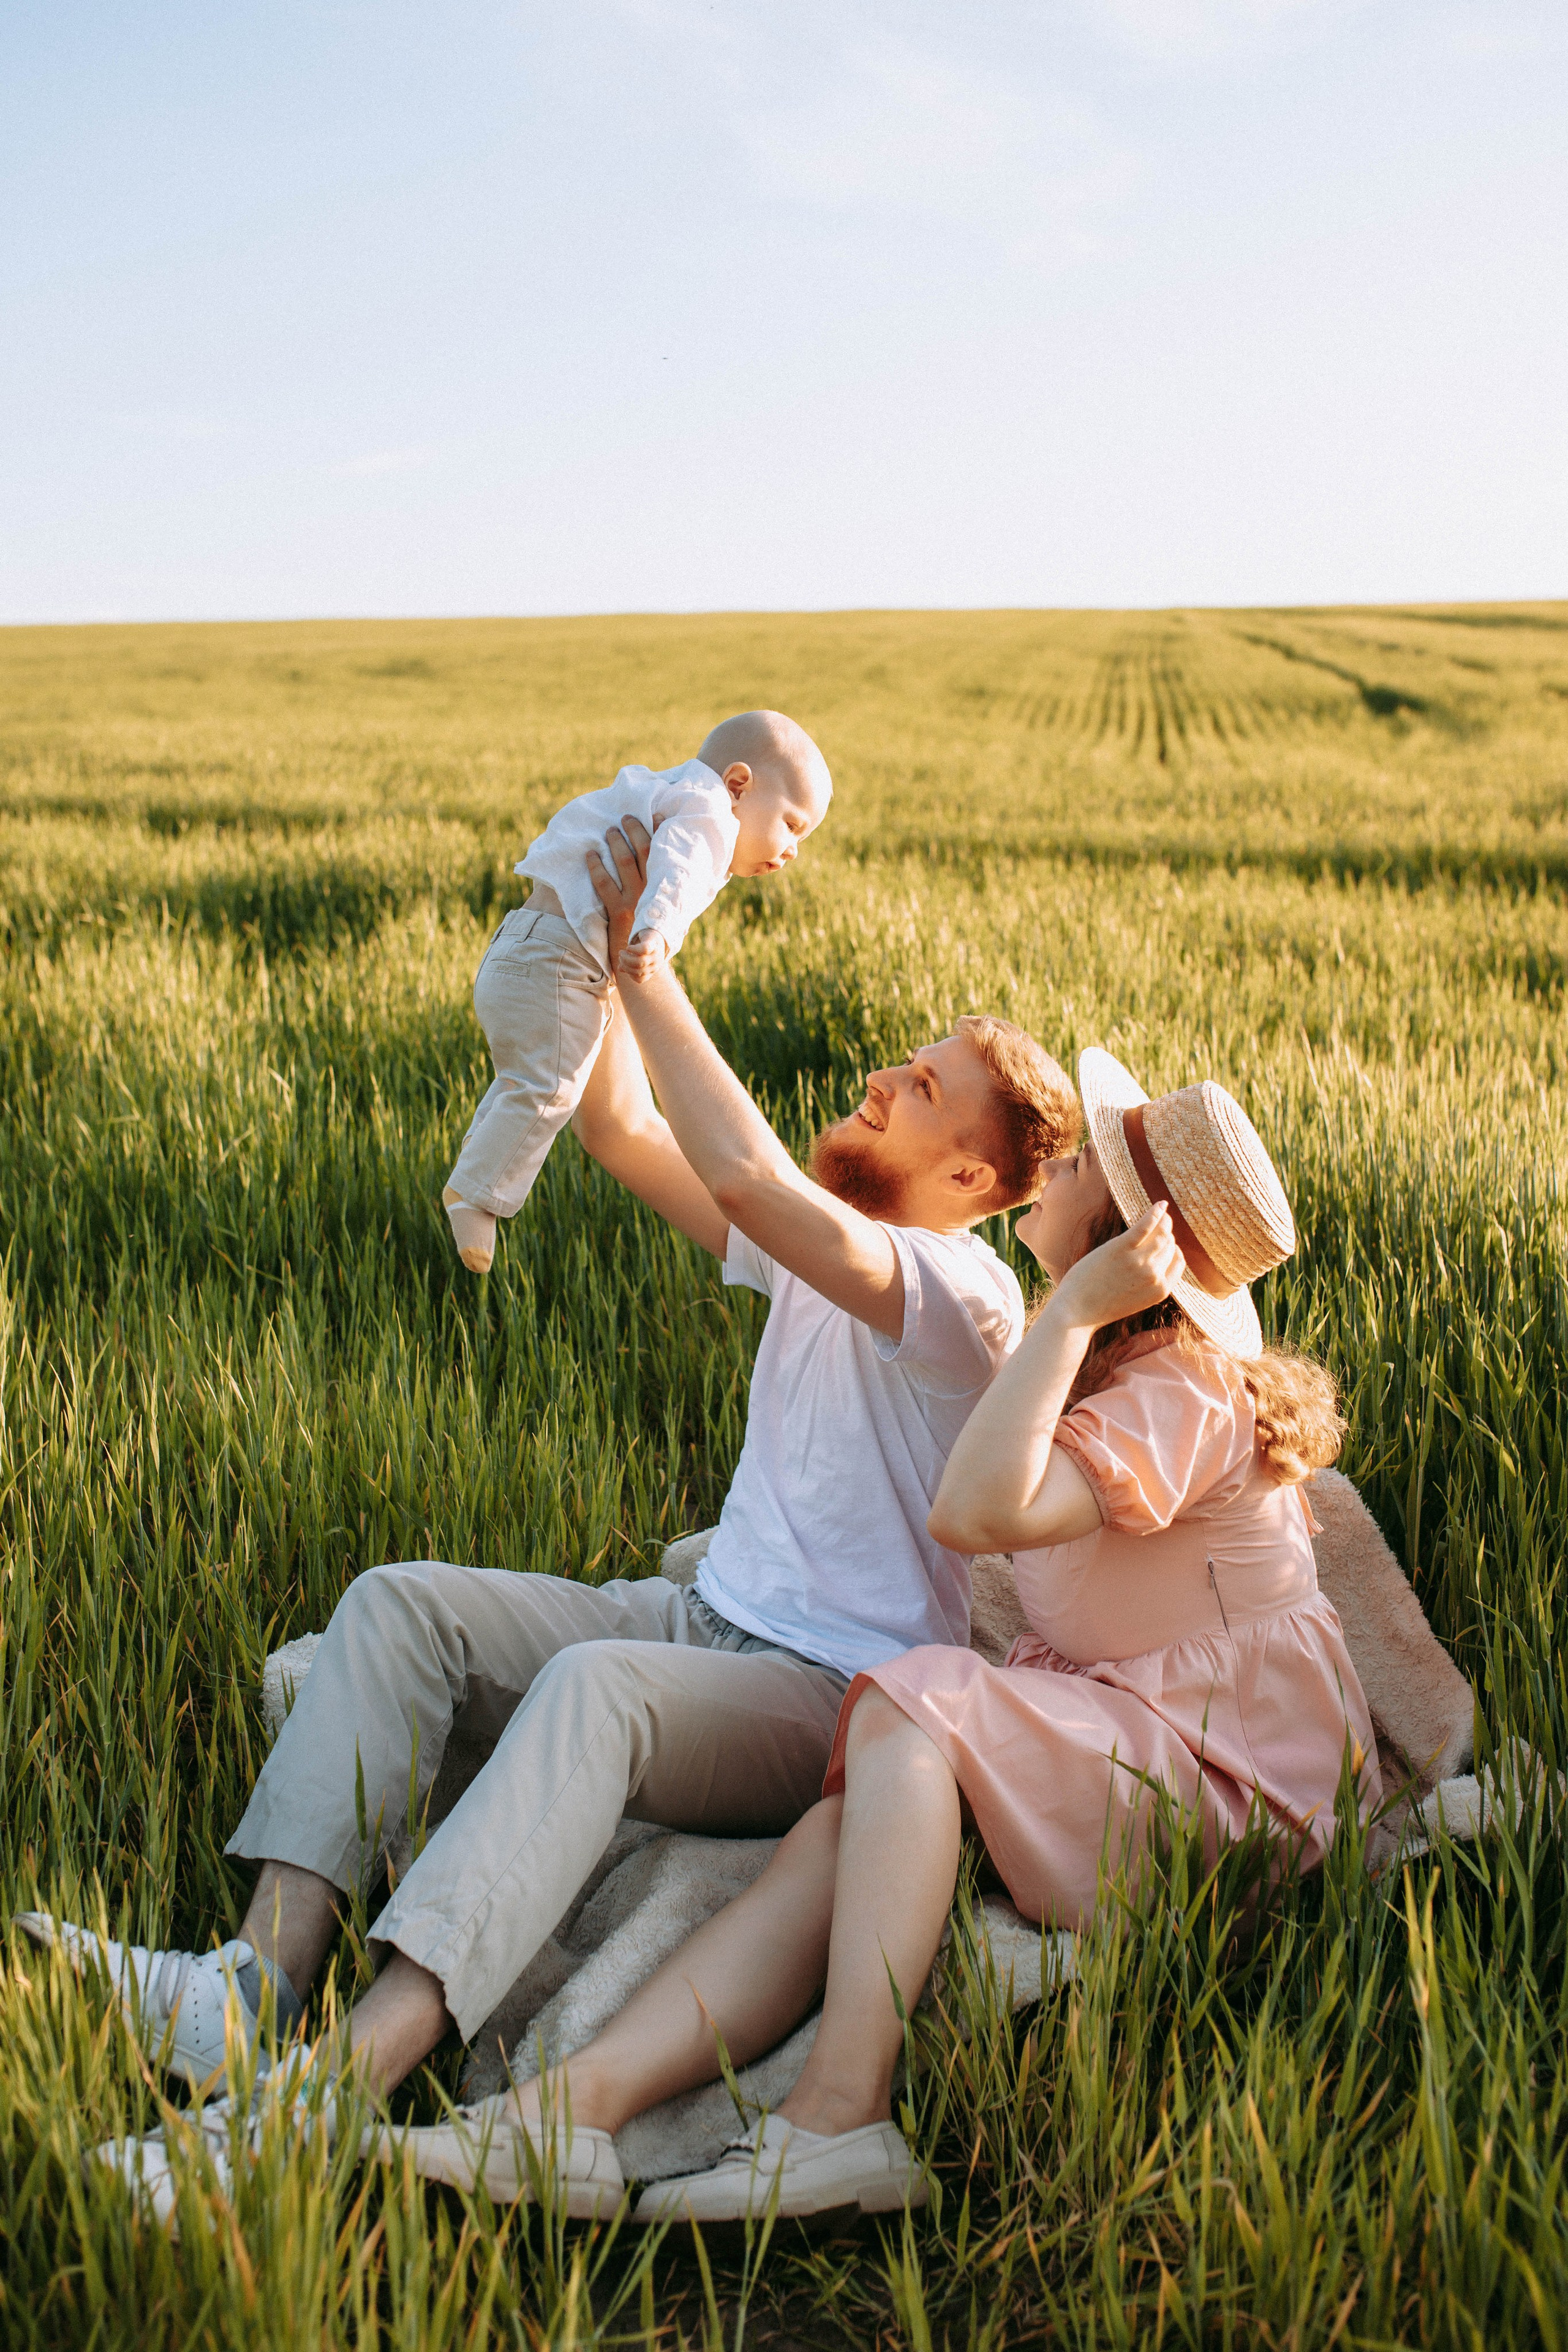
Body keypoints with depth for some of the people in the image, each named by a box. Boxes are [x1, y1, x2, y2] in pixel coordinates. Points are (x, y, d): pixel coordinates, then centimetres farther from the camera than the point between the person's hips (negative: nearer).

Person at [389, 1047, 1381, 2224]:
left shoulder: (1184, 1394, -19)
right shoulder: (1131, 1363, 12)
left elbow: (983, 1509, -36)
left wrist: (1075, 1306, -30)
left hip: (1232, 1775, -8)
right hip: (1112, 1735, 8)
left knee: (916, 1699, -30)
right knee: (839, 1835, -18)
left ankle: (842, 2119, -35)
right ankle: (576, 2100, -35)